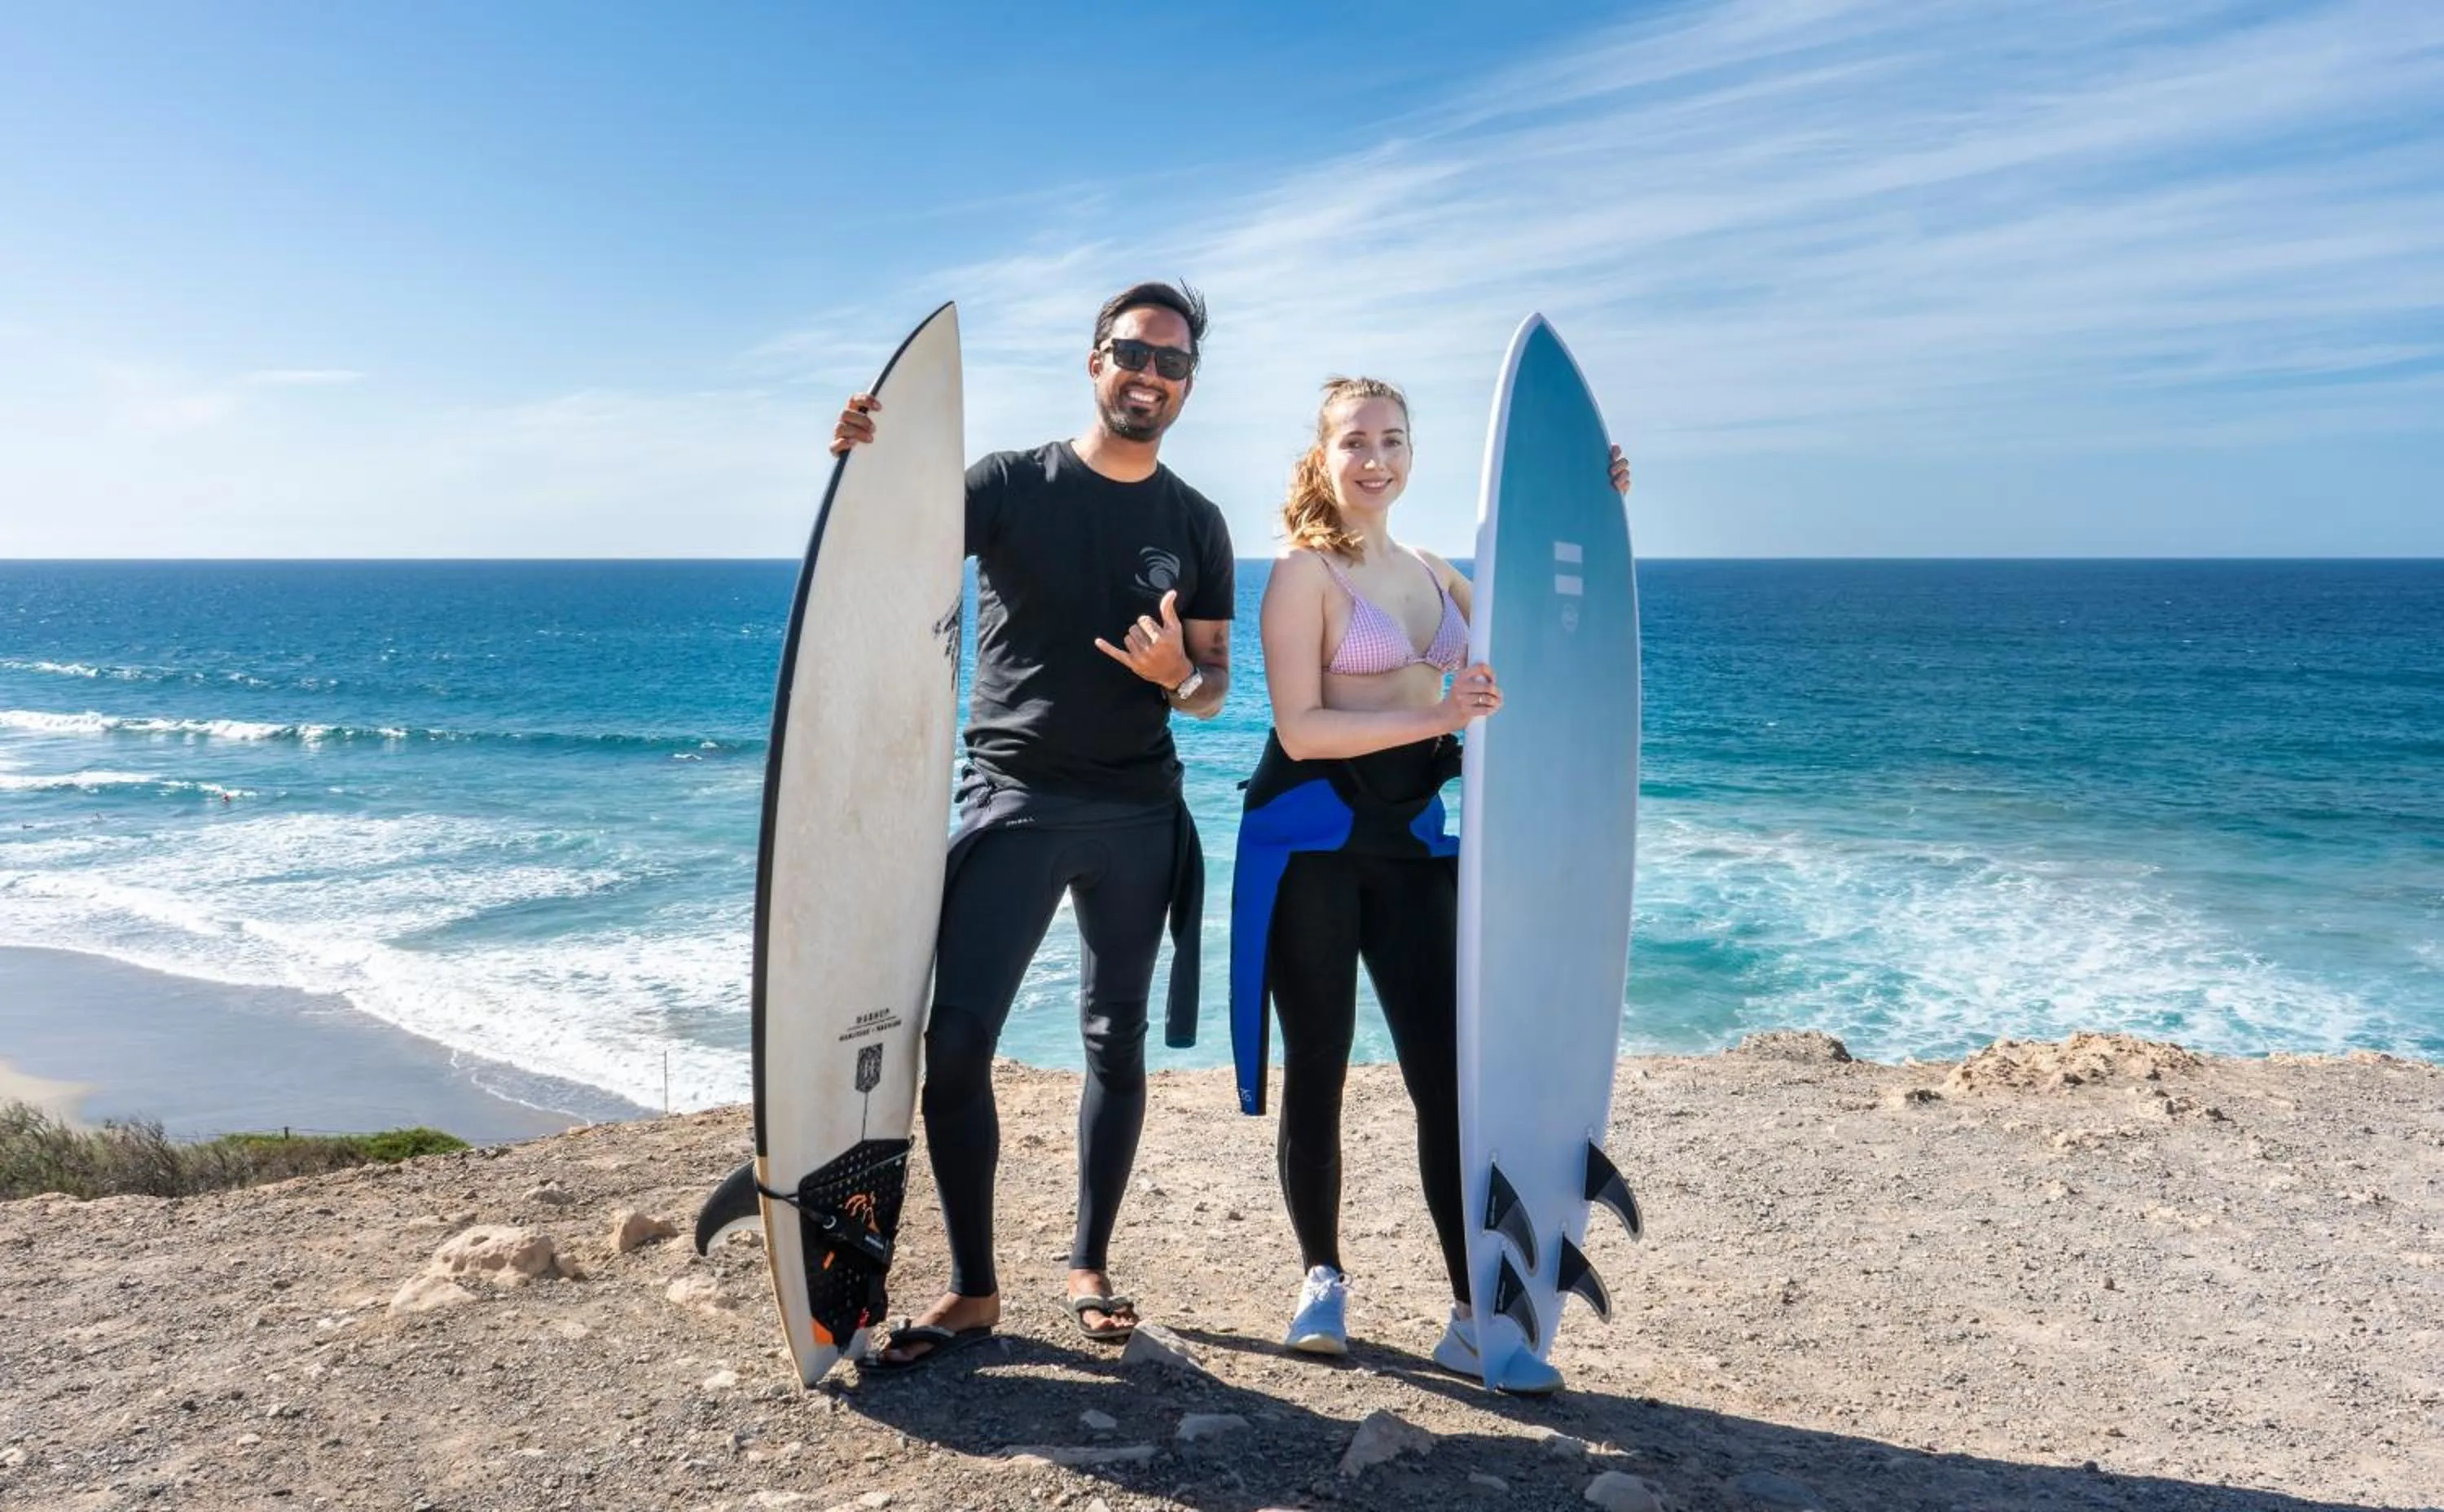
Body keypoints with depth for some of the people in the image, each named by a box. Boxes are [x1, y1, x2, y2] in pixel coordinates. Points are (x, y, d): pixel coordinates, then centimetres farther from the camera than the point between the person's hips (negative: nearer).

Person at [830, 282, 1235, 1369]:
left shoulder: (1196, 524, 6)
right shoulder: (1010, 484, -1)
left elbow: (1215, 682, 8)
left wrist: (1180, 678, -16)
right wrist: (865, 467, -30)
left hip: (1137, 811, 3)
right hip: (1011, 799, -2)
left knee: (1116, 1043, 9)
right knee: (955, 1039, -9)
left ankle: (1089, 1267, 24)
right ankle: (972, 1290, 5)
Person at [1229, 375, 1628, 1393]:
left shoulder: (1433, 574, 14)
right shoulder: (1304, 571, -4)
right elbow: (1299, 729, -13)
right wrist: (1435, 717, -23)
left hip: (1415, 836, 5)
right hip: (1313, 834, -5)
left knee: (1448, 1075, 0)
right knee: (1317, 1072, 6)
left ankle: (1473, 1319, 5)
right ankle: (1322, 1281, 24)